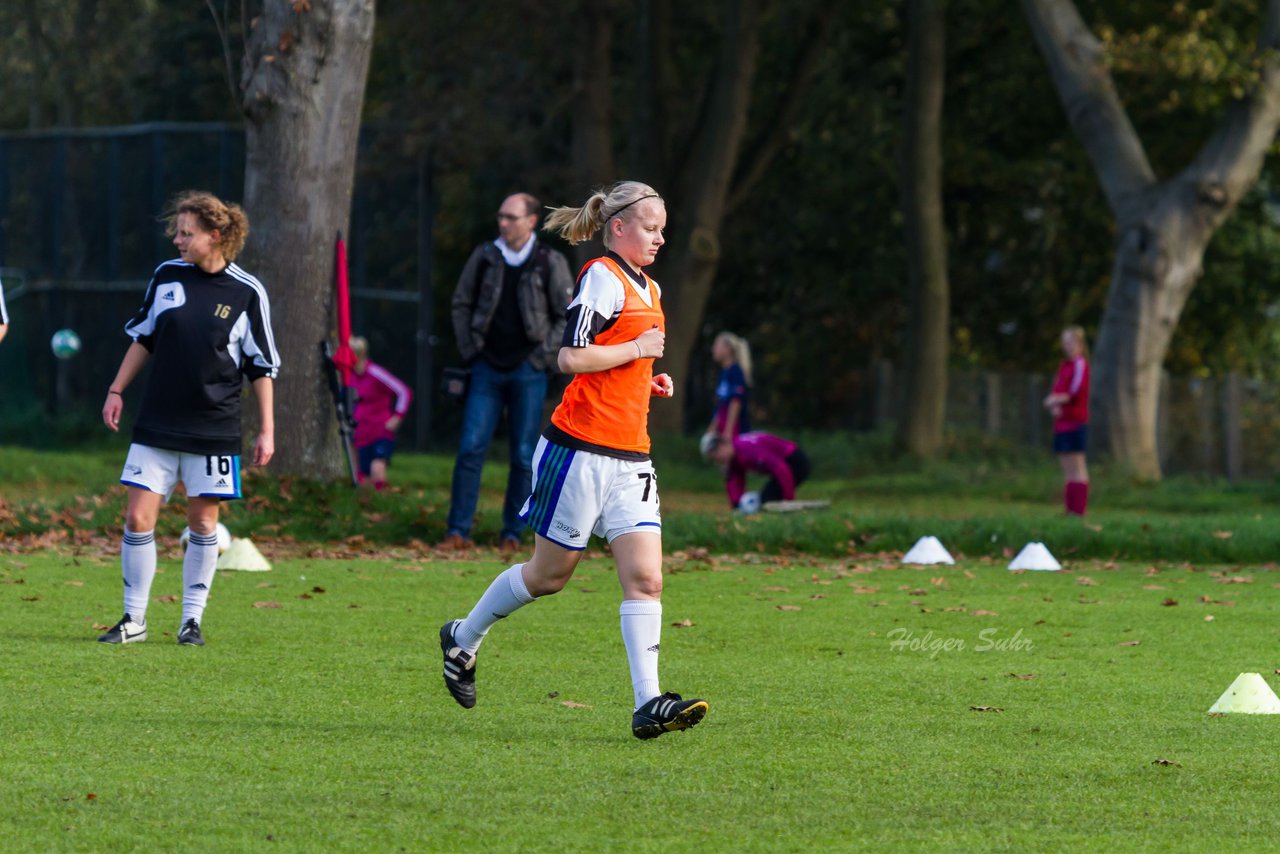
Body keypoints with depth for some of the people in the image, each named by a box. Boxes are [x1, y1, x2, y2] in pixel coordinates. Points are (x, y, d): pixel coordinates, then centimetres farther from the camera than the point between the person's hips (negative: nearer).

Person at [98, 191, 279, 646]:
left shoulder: (247, 293, -5)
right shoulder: (167, 275, 3)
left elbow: (262, 367, 0)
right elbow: (143, 339, 15)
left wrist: (266, 429, -2)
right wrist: (116, 391, 11)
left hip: (213, 431, -2)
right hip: (156, 425, 2)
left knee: (203, 521, 4)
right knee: (138, 518, -4)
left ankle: (192, 620, 15)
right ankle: (133, 618, 5)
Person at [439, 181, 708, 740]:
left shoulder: (649, 290, 18)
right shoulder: (603, 279, -11)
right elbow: (570, 358, -20)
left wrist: (648, 380, 14)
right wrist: (638, 349, -14)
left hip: (630, 457, 8)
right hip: (581, 448, -8)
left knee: (645, 577, -6)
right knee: (550, 574, 4)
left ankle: (648, 705, -12)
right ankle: (464, 639, 28)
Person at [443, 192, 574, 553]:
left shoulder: (551, 263, -1)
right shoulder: (484, 257, 5)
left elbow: (567, 317, 3)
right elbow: (461, 303, 14)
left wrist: (543, 357, -5)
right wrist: (469, 350, 4)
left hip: (528, 373, -2)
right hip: (487, 368, 2)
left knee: (523, 456, 1)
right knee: (471, 448, -6)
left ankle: (512, 533, 9)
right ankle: (458, 531, -4)